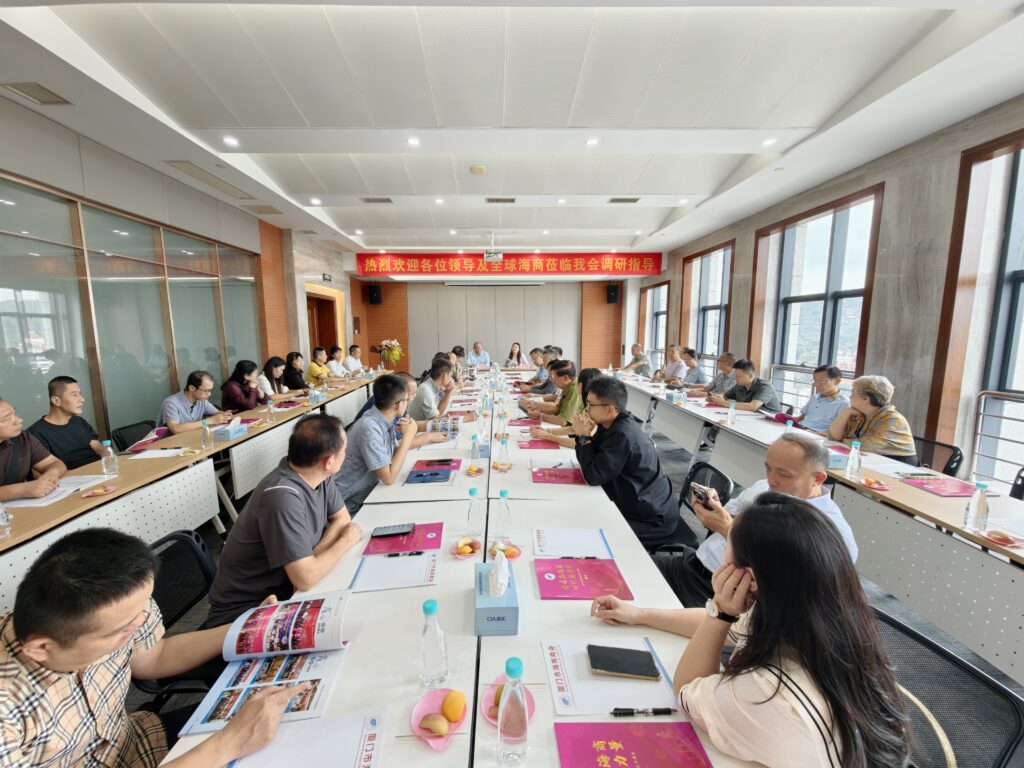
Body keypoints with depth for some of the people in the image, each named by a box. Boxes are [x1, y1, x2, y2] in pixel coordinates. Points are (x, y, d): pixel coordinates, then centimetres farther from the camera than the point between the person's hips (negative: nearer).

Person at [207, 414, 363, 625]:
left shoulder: (316, 473, -10)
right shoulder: (283, 497, -33)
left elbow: (342, 517, 1)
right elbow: (306, 578, -31)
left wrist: (312, 558, -16)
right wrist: (344, 542, -14)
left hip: (287, 586, 6)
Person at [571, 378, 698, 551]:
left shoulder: (622, 435, -29)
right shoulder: (617, 424, 0)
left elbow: (593, 476, -25)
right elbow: (593, 460, 4)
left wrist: (584, 437, -17)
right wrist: (585, 436, -14)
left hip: (652, 519, -8)